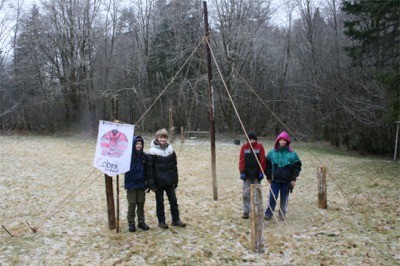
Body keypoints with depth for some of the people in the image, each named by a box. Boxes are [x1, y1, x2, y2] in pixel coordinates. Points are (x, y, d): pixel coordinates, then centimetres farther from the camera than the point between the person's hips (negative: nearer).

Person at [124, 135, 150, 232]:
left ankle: (141, 222, 23)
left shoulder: (144, 156, 2)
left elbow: (146, 170, 7)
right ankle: (131, 223, 16)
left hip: (141, 184, 3)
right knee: (132, 204, 4)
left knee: (141, 203, 11)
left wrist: (146, 181, 6)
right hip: (131, 184, -3)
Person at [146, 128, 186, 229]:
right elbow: (149, 169, -11)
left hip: (169, 182, 4)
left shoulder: (170, 149, 2)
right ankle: (161, 221, 21)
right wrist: (151, 184, -13)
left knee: (173, 200, 9)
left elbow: (174, 166, 8)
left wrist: (175, 180, 6)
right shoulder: (152, 151, -12)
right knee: (159, 202, 8)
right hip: (158, 182, -4)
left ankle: (176, 220, 21)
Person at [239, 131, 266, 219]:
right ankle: (246, 211, 10)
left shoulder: (260, 146, -1)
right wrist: (242, 172, -5)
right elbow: (241, 160, 0)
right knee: (246, 194, 1)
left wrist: (261, 172, -5)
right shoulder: (244, 147, 1)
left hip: (256, 174, 0)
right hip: (247, 174, 0)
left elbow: (262, 160, -1)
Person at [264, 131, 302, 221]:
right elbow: (267, 165, 7)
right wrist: (268, 177, 5)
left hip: (287, 181, 0)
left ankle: (283, 214, 21)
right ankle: (268, 213, 8)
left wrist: (293, 179, -2)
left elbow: (297, 166, 1)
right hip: (275, 180, 0)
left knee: (284, 198, 8)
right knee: (272, 197, -1)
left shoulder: (292, 154, -2)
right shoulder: (272, 153, 2)